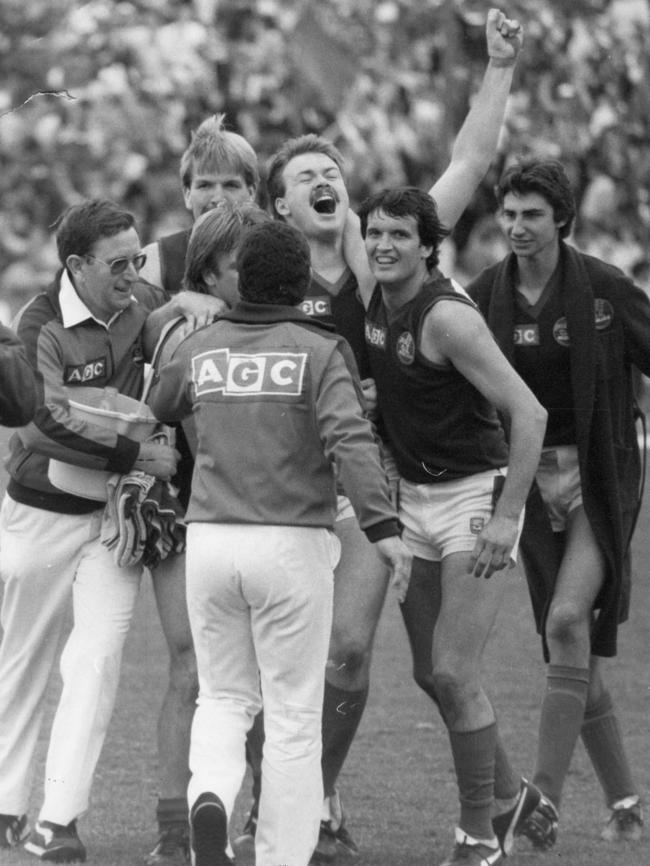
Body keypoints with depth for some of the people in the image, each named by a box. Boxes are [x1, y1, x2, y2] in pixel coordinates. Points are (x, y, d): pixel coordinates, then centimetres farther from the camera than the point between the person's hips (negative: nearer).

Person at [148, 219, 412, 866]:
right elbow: (350, 438, -18)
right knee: (292, 713, 6)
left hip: (209, 538, 3)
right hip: (292, 543, -3)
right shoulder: (319, 351, -4)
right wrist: (382, 525, -22)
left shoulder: (199, 349, 8)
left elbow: (151, 416, 26)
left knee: (224, 697, 16)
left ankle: (210, 794, -13)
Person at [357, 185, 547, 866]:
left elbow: (529, 413, -23)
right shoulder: (377, 304, 3)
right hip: (415, 498, 8)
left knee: (453, 672, -12)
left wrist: (506, 517, -26)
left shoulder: (447, 317, -20)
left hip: (475, 497, -8)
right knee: (430, 674, 11)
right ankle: (508, 795, 30)